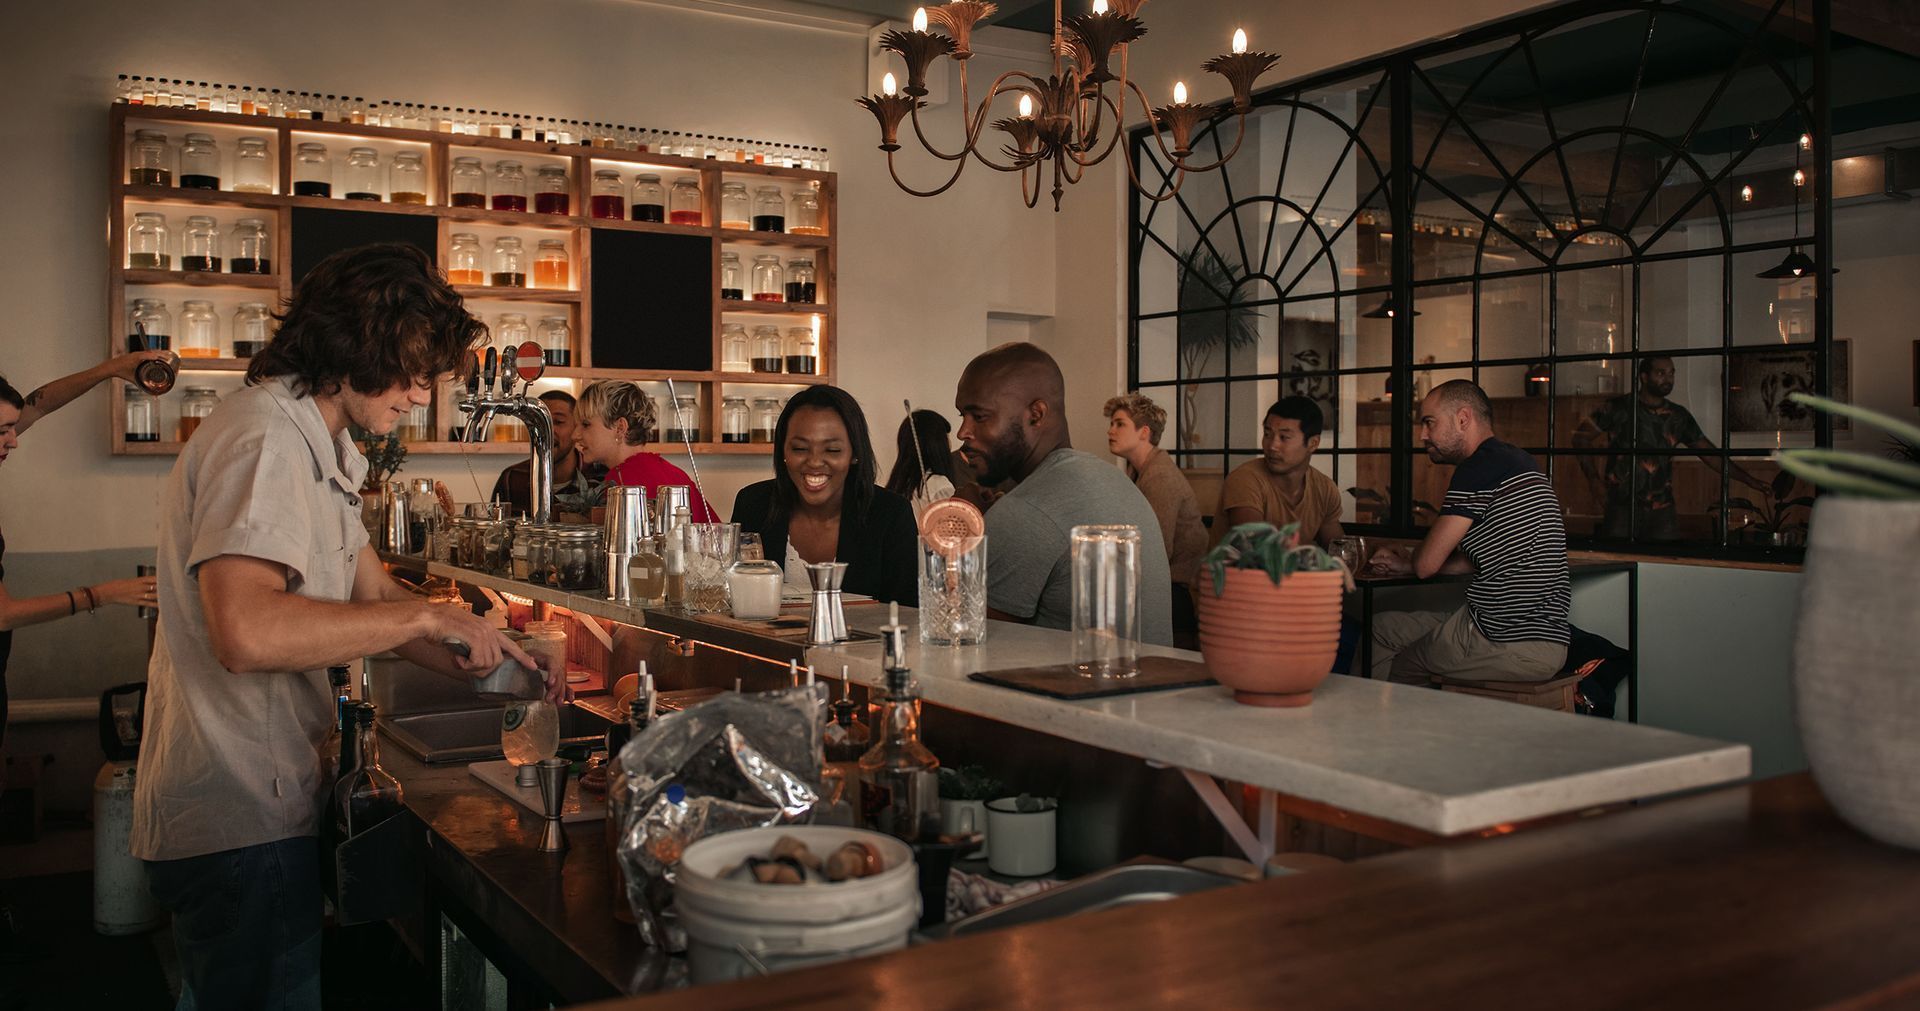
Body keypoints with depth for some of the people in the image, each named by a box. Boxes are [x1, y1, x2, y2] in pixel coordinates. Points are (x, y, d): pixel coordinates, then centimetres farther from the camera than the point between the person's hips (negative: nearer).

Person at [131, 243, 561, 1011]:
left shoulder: (317, 444, 14)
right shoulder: (265, 437, -20)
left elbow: (372, 596, 15)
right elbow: (246, 630, -34)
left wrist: (493, 663, 3)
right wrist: (424, 616, -24)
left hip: (250, 802, 11)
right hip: (242, 823, -11)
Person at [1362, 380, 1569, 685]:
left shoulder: (1479, 467, -14)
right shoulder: (1517, 461, 16)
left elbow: (1426, 564, -11)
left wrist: (1409, 561, 13)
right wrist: (1402, 564, 22)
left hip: (1504, 646, -9)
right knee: (1382, 627, 17)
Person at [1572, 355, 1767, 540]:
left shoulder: (1678, 416, 9)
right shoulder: (1619, 408, -1)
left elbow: (1709, 453, 13)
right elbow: (1582, 438, 3)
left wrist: (1749, 480, 8)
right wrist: (1594, 478, -6)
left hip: (1661, 510, 3)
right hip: (1622, 507, -3)